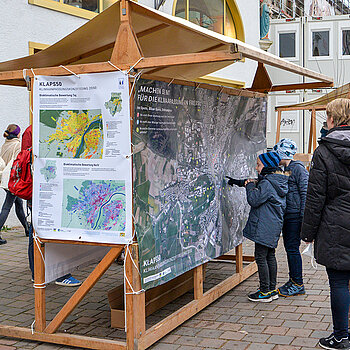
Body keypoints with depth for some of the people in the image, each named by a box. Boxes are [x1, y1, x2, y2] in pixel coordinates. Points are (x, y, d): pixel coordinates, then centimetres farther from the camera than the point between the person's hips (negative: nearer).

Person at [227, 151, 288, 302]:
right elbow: (257, 182, 26)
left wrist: (250, 186, -4)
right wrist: (239, 182, 24)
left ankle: (265, 292, 0)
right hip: (273, 226, 10)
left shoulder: (267, 184, -18)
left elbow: (254, 200, -20)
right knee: (270, 256, 15)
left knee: (261, 257, -3)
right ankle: (272, 289, 21)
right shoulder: (278, 181, 13)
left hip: (264, 227, -10)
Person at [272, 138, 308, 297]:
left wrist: (303, 217, -18)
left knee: (292, 248, -7)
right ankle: (293, 281, 20)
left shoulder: (298, 168, -11)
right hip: (286, 215, 9)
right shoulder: (285, 170, 16)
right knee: (289, 248, 12)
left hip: (295, 215, -9)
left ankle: (298, 285, 1)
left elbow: (305, 192, -15)